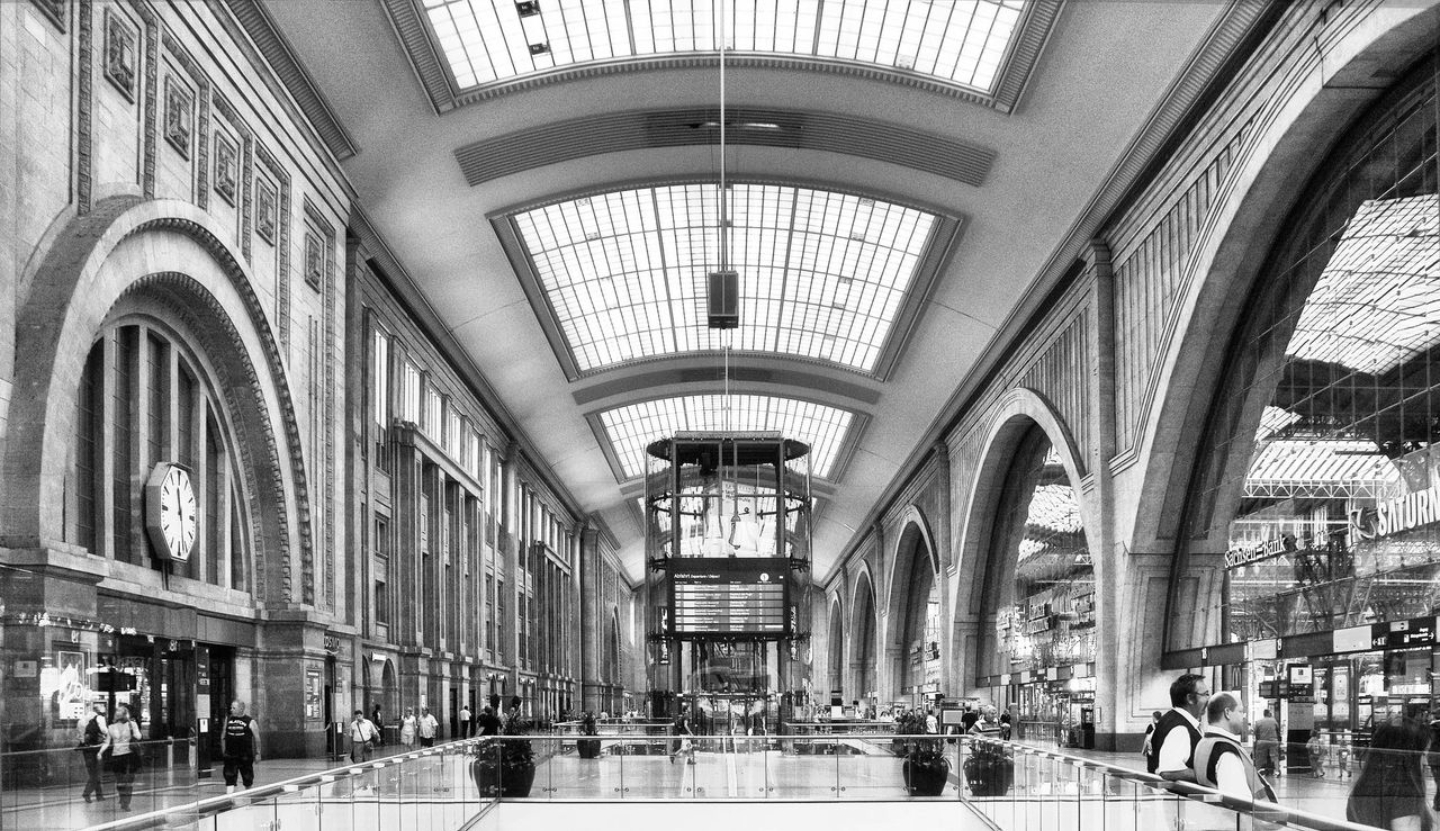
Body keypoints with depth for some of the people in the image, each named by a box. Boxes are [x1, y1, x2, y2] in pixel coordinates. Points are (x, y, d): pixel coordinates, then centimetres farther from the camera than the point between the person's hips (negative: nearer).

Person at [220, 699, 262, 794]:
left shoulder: (250, 722, -4)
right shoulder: (228, 720, 6)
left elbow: (257, 738, 0)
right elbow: (223, 737, 12)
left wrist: (257, 753, -2)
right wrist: (223, 751, 8)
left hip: (245, 756, -2)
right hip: (230, 756, 2)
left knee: (248, 780, 11)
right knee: (230, 779, -8)